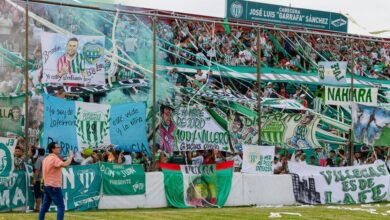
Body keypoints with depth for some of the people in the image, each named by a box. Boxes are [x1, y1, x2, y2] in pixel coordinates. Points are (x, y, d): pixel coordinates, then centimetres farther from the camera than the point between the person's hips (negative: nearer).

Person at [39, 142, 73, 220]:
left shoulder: (46, 159, 13)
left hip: (46, 186, 9)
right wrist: (71, 156, -19)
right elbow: (65, 164, -31)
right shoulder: (54, 158, -17)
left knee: (45, 206, 14)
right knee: (61, 207, -7)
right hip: (54, 186, -9)